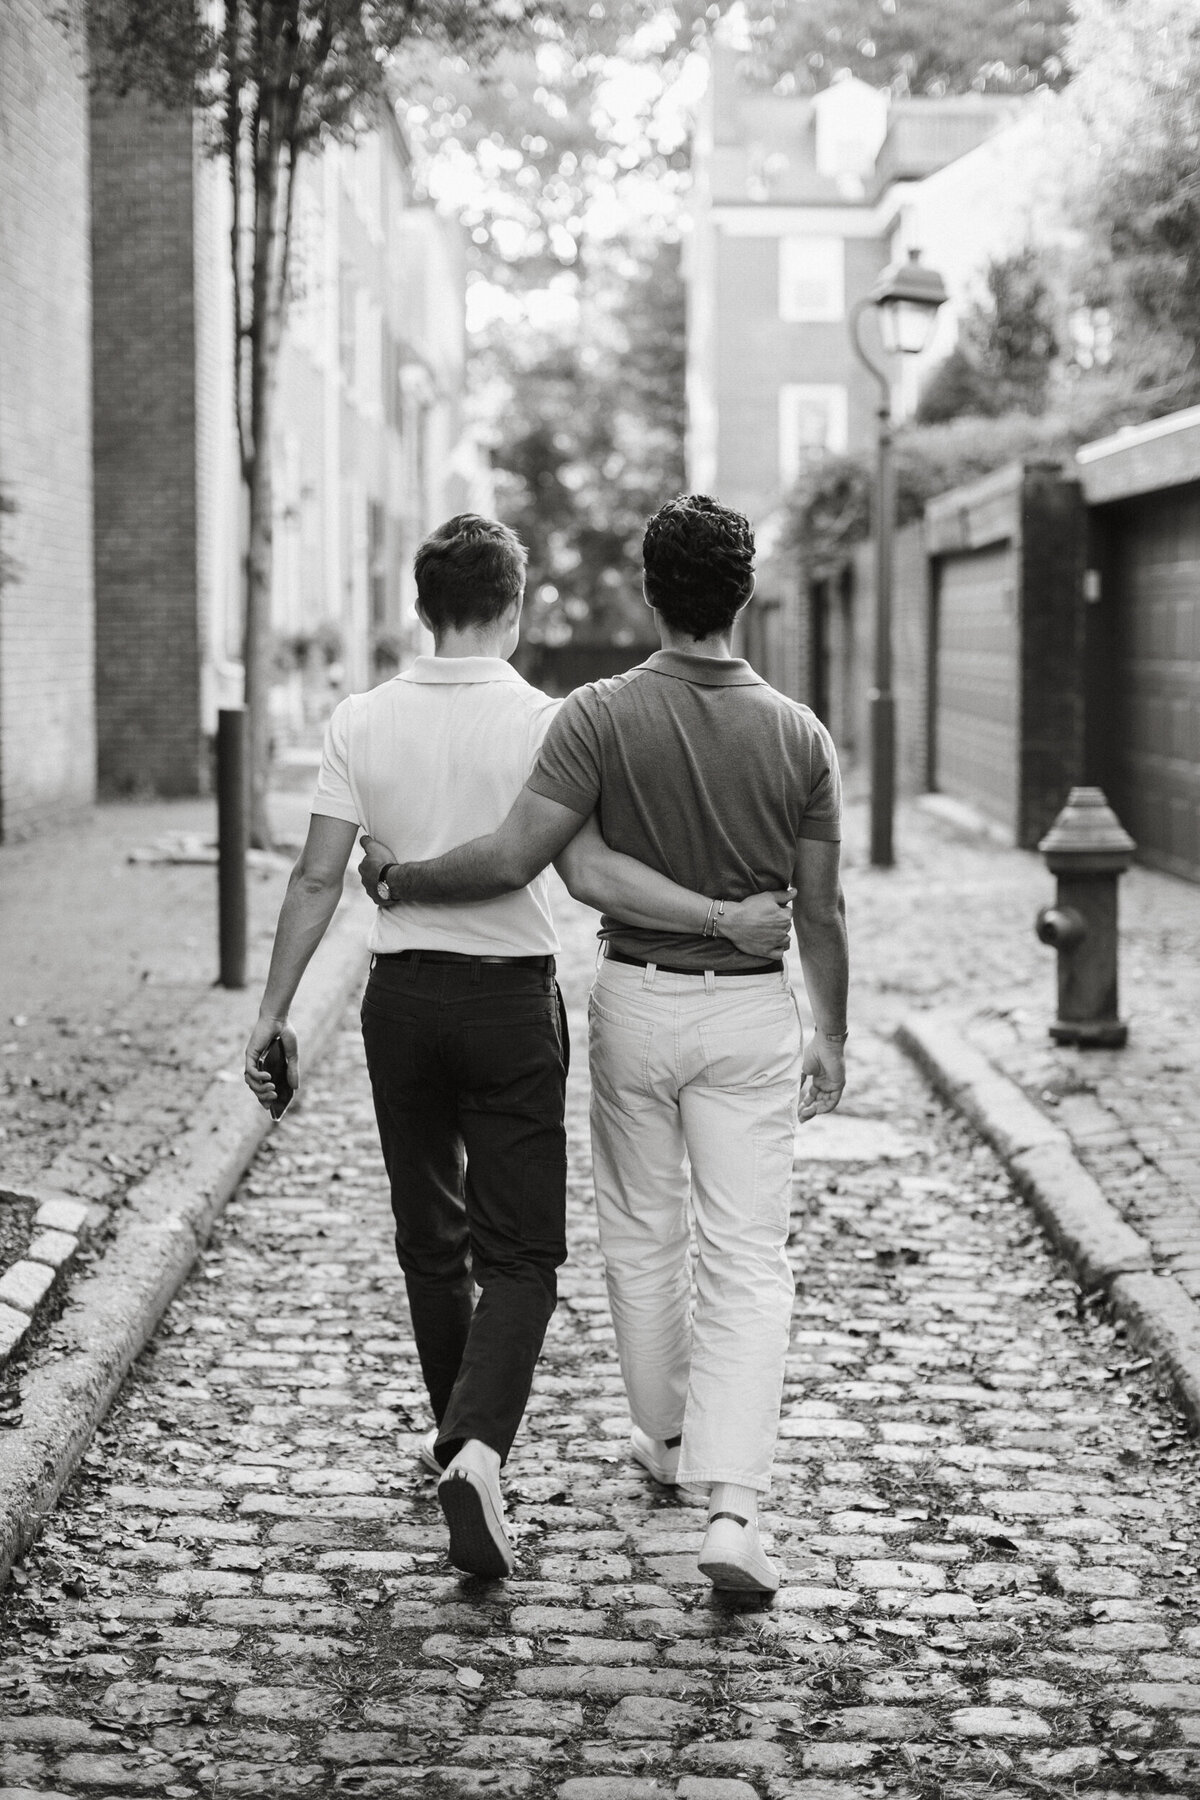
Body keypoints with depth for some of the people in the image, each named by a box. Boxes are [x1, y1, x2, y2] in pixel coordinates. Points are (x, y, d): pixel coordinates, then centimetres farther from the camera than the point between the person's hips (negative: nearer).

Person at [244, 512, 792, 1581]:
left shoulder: (363, 722, -2)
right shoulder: (544, 722, -10)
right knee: (519, 1251, 2)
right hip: (512, 998, -3)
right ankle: (479, 1448, -18)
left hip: (402, 993, 3)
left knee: (430, 1236, 18)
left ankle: (459, 1429, 33)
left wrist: (274, 1011, 4)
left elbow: (317, 879, -2)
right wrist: (723, 919, -18)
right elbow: (590, 874, -20)